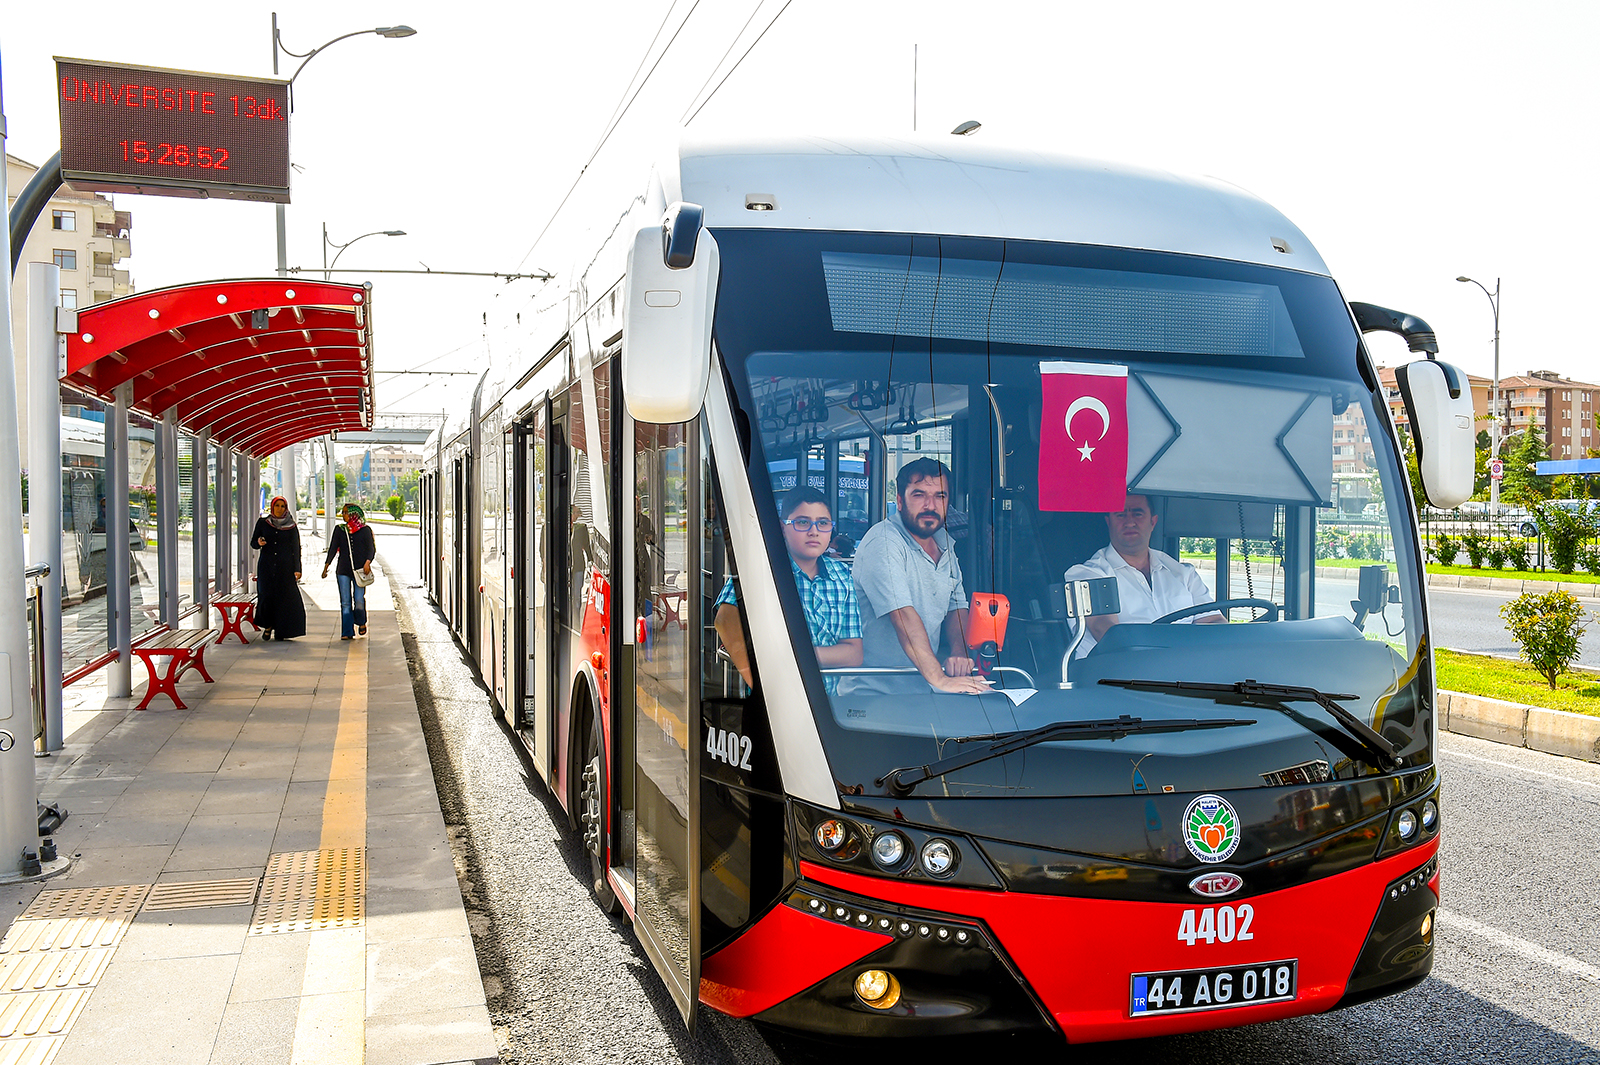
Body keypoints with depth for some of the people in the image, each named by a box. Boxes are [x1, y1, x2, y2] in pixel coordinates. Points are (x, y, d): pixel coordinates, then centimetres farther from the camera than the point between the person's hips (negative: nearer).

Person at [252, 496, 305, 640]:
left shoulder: (291, 526, 6)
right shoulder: (262, 522, 8)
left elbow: (296, 549, 4)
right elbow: (253, 542, 11)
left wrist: (297, 569, -3)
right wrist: (259, 543, -13)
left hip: (285, 567, 0)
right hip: (266, 565, 0)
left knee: (284, 597, -5)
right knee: (266, 596, -9)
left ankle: (280, 631, 5)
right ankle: (268, 626, 14)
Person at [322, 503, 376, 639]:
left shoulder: (365, 530, 5)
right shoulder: (339, 530, 12)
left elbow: (371, 548, 2)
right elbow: (333, 548, 10)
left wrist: (368, 562, -15)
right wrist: (326, 566, 3)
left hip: (360, 570, -2)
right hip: (343, 570, 2)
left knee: (359, 599, -8)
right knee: (345, 602, -2)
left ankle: (361, 622, 21)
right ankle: (347, 632, 2)